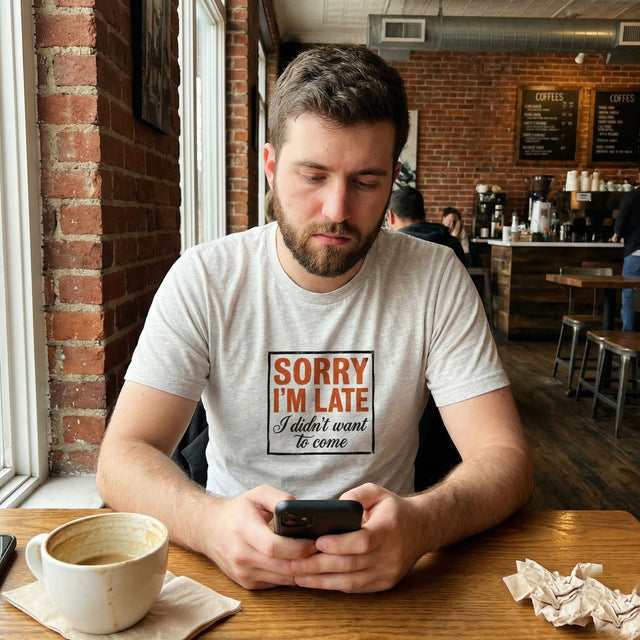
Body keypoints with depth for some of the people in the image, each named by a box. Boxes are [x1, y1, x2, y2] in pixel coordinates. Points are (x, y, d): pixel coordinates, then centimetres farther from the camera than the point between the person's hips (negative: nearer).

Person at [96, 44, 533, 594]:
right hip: (235, 562, 0)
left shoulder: (436, 279, -8)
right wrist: (210, 523, -33)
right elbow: (123, 456, -12)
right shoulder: (203, 279, -8)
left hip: (383, 570, 1)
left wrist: (420, 522, -33)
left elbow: (505, 457, -11)